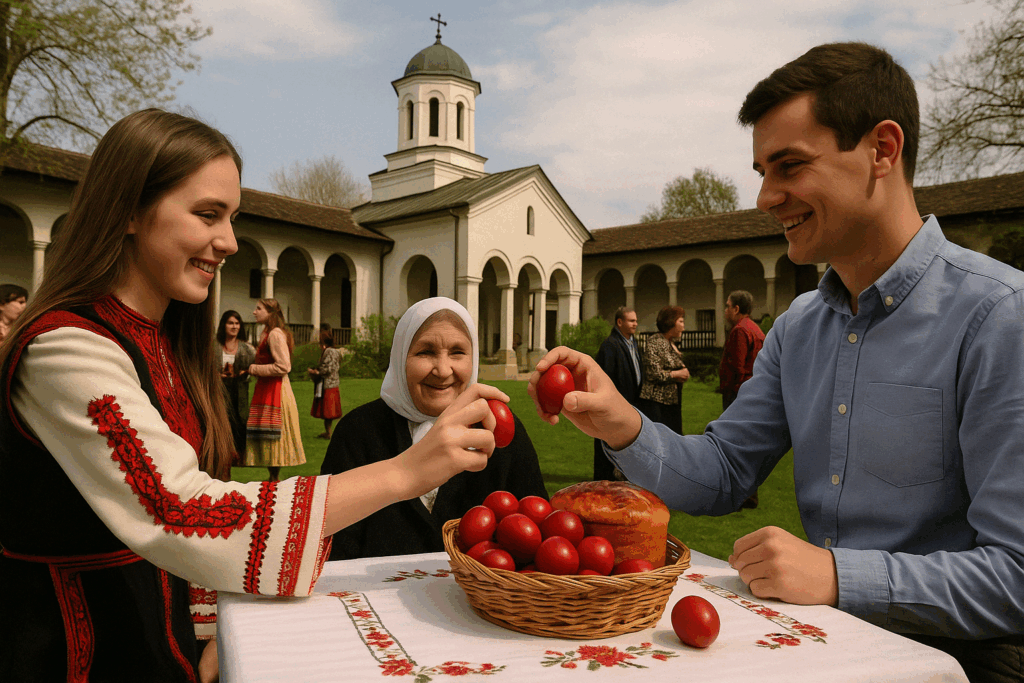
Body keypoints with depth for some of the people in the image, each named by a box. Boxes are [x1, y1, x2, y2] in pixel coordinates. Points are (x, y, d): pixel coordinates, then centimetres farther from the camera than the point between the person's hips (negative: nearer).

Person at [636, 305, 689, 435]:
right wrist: (676, 374, -9)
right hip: (655, 402, -9)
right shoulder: (654, 342, -11)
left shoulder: (671, 344, 17)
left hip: (672, 402, 9)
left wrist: (683, 373, 4)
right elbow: (653, 374, -20)